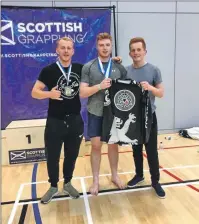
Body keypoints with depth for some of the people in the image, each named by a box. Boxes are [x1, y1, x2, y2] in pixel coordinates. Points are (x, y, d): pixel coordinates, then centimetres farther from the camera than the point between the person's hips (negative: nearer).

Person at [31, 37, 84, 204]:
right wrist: (49, 94, -24)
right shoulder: (48, 70, -5)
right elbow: (34, 92, -4)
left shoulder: (80, 69, 2)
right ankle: (53, 186, 31)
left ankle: (68, 183, 37)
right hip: (55, 122, -2)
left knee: (72, 155, 15)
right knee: (52, 157, 8)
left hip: (75, 121, 3)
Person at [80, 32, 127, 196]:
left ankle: (115, 176, 32)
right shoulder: (88, 67, -2)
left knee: (113, 144, 13)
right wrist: (100, 86, -22)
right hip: (95, 113, -1)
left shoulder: (119, 68, 4)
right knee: (96, 146, 6)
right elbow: (83, 93, -8)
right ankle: (95, 180, 22)